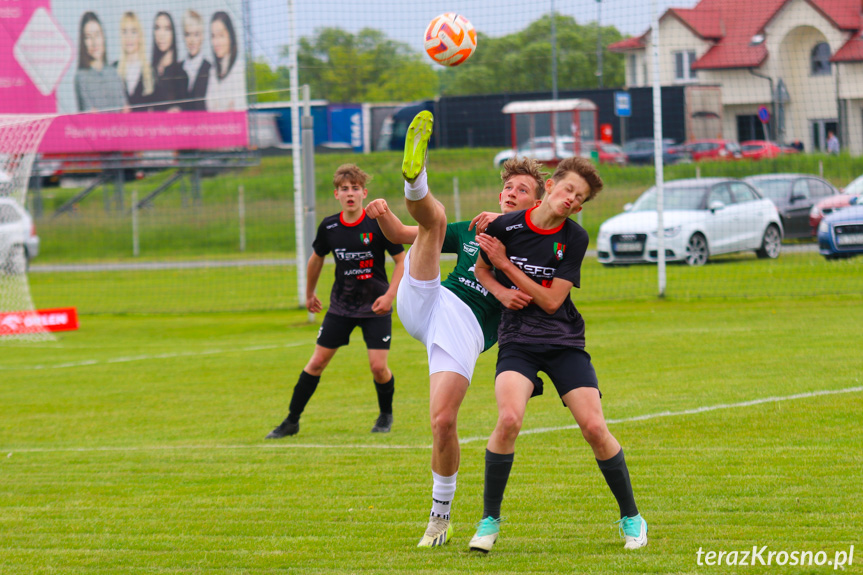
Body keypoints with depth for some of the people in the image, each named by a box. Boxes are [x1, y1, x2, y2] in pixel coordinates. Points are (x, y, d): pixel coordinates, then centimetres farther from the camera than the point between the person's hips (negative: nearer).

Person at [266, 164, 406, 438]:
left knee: (378, 366, -10)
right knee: (317, 361, 1)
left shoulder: (378, 224, -15)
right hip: (341, 305, 3)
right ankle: (292, 421, 12)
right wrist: (309, 293, 24)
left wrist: (390, 295, -18)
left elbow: (402, 260, -7)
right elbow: (317, 258, 14)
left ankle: (386, 415, 19)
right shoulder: (329, 227, -5)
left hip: (375, 306, -3)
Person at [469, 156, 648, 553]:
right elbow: (481, 270, 15)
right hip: (517, 340, -1)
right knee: (509, 419, -26)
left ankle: (630, 517, 12)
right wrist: (503, 294, -5)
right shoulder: (505, 227, -4)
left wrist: (506, 265, -11)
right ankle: (489, 519, -10)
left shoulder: (574, 239, -5)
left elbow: (551, 301, -8)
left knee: (594, 427, -10)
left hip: (564, 341, 1)